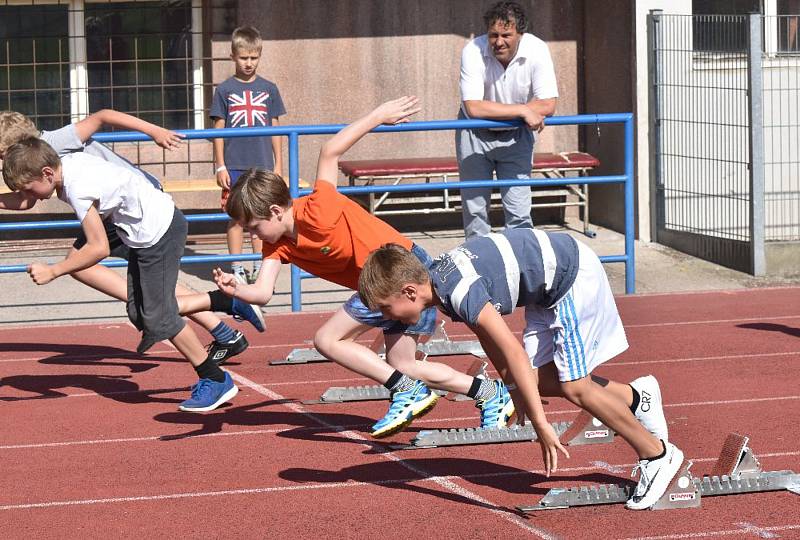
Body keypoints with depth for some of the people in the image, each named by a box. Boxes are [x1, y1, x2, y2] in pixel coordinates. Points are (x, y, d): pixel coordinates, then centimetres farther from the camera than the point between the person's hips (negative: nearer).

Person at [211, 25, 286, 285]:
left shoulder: (269, 89, 6)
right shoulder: (225, 90, 1)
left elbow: (275, 128, 9)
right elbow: (219, 130, 2)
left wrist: (278, 164, 5)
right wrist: (220, 166, -2)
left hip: (262, 164, 1)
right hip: (234, 165, -1)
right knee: (235, 216, 2)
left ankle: (259, 268, 13)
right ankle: (237, 269, 9)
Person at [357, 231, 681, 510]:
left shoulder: (460, 292, -31)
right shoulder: (436, 279, -2)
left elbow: (513, 351, -37)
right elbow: (488, 332, 15)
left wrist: (540, 424, -37)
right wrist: (513, 387, 21)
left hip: (573, 273, -9)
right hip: (550, 290, 9)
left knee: (574, 386, -8)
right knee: (540, 379, 8)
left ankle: (658, 456, 4)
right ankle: (634, 397, 26)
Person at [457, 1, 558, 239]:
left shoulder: (537, 51, -22)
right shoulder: (473, 52, -25)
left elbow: (548, 105, -23)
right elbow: (473, 107, -32)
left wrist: (496, 112, -24)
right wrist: (522, 111, -32)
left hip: (516, 135, 1)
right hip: (475, 134, -1)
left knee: (519, 211, -4)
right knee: (474, 208, 3)